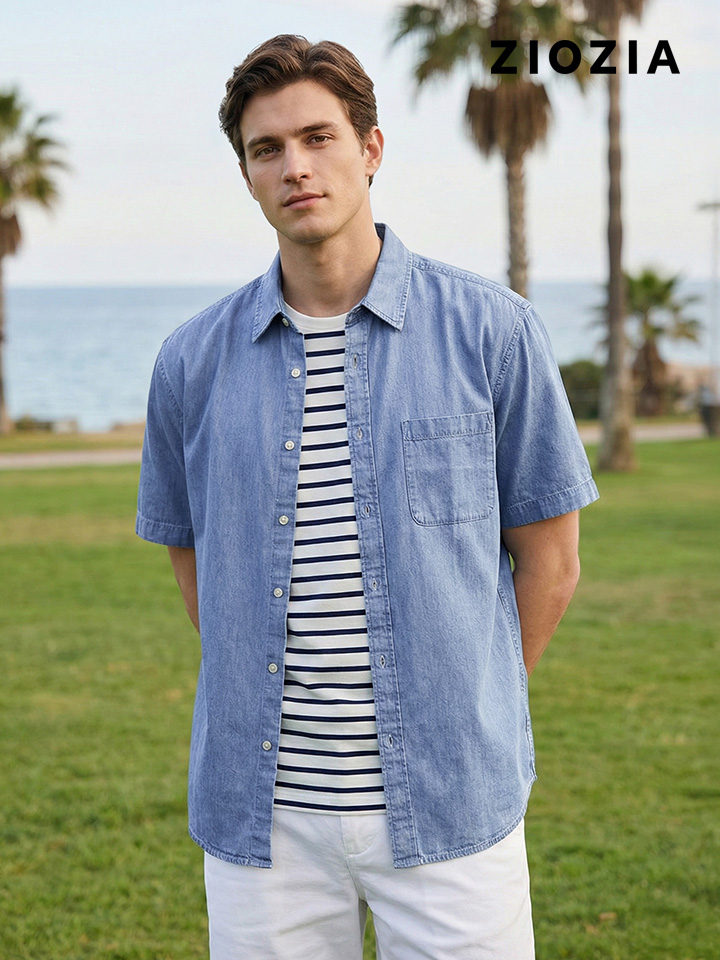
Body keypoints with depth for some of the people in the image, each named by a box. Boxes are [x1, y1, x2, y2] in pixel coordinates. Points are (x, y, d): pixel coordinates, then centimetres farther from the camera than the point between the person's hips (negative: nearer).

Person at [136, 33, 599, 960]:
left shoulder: (492, 331, -3)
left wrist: (463, 714, 6)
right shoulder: (193, 361, 3)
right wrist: (275, 704, 11)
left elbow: (548, 559, 3)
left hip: (449, 805, -2)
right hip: (261, 810, 2)